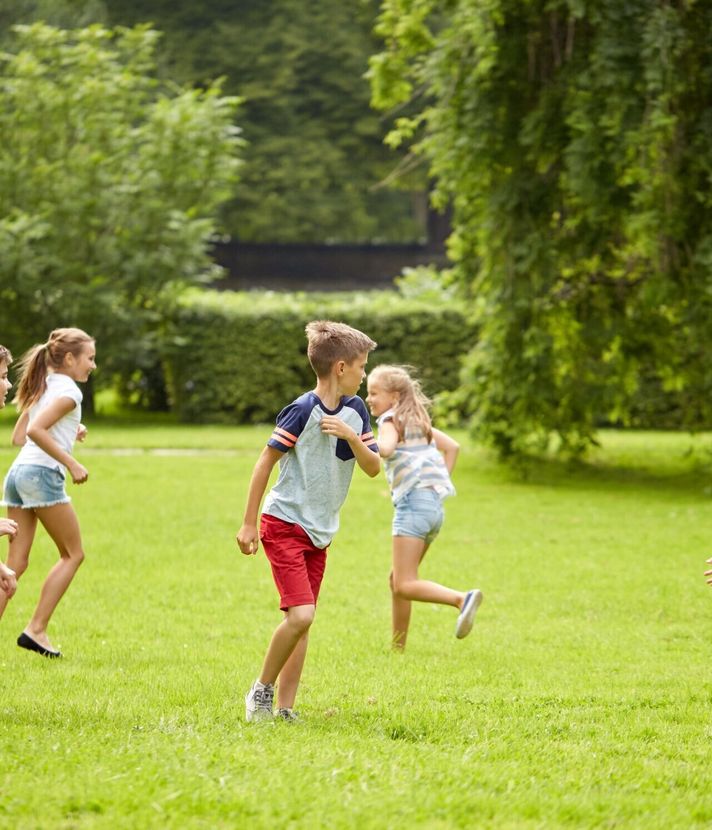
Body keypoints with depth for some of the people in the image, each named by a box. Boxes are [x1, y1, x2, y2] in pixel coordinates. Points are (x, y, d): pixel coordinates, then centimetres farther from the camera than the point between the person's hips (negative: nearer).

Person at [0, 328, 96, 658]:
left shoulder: (43, 388, 20)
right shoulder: (68, 391, -7)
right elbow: (35, 430, -20)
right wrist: (71, 463, -17)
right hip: (42, 473, -8)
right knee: (73, 554, 5)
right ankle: (36, 630, -1)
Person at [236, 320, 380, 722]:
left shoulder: (355, 411, 4)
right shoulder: (303, 411, -16)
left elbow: (374, 467, 2)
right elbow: (266, 462, -11)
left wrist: (351, 435, -18)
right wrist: (248, 523, -10)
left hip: (320, 533, 7)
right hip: (285, 524, -7)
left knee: (302, 621, 5)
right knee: (300, 614, -17)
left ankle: (285, 706, 8)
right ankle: (262, 689, 0)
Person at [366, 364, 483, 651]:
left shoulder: (391, 420, -3)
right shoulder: (417, 421, 22)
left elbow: (386, 448, -24)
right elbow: (452, 446, 24)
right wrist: (442, 480, 20)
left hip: (414, 501, -9)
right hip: (435, 505, 9)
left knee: (404, 585, -14)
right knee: (397, 579, 17)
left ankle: (462, 598, -33)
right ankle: (398, 646, 18)